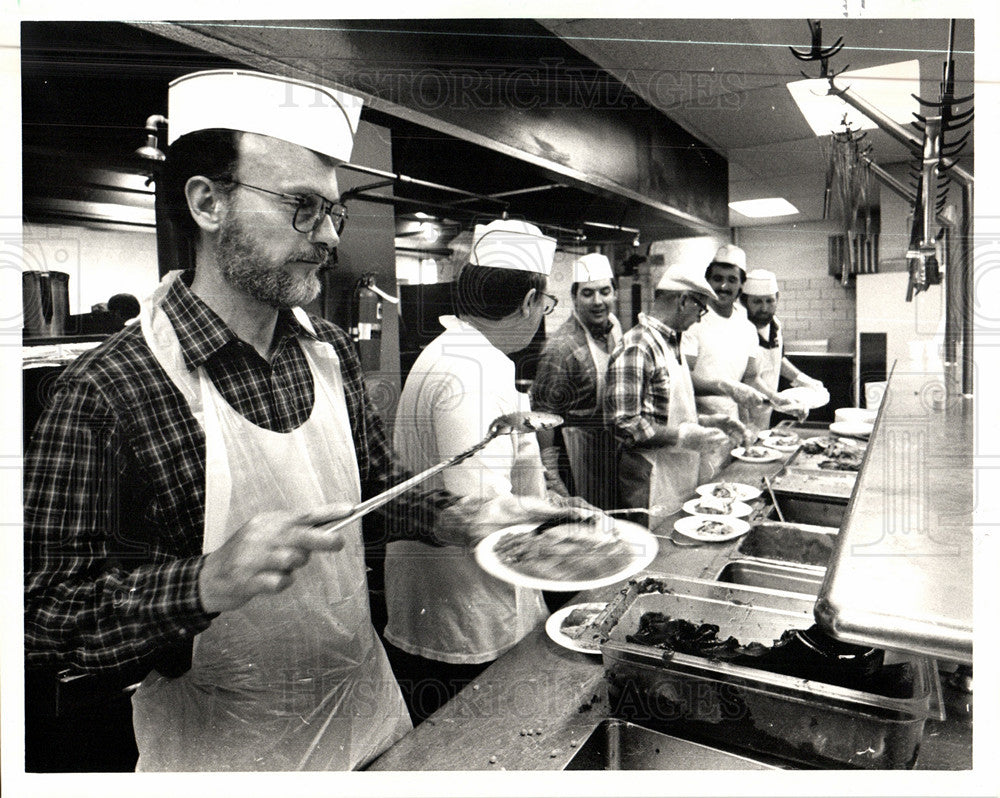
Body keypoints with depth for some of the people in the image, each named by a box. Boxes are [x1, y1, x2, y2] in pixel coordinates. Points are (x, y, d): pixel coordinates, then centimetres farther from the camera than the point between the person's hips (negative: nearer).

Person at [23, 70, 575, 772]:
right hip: (221, 749, -5)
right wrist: (210, 582, -35)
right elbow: (43, 614, -20)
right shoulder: (105, 392, -22)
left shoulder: (332, 352, -4)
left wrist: (455, 520, -10)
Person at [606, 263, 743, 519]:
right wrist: (685, 436, -22)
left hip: (683, 475, 9)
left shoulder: (672, 342, 13)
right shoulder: (636, 348, -18)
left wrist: (705, 420, 10)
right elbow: (624, 425, -23)